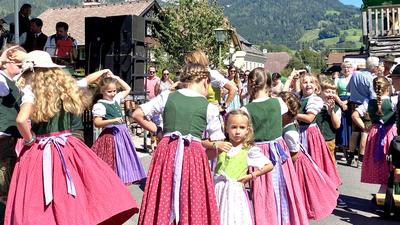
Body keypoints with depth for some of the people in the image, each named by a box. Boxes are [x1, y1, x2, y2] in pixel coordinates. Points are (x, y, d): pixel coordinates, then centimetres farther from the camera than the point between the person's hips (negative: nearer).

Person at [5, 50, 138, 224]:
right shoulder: (67, 85, 5)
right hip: (68, 148, 4)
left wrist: (29, 140, -9)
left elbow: (21, 120, -23)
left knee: (37, 206, 6)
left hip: (41, 152, -4)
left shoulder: (32, 90, -10)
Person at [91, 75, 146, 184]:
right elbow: (97, 123, -18)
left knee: (124, 161, 13)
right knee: (112, 162, -4)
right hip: (110, 136, -8)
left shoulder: (116, 99, 11)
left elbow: (127, 89, 25)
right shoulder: (100, 105, -10)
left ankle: (123, 181, 22)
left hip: (123, 133, 8)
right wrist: (113, 120, -26)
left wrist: (116, 78, 15)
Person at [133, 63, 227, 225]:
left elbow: (137, 115, 8)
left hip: (166, 152, 2)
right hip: (194, 156, -1)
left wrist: (158, 132, 14)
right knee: (193, 205, 11)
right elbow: (218, 145, 7)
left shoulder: (166, 96, 6)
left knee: (161, 203, 11)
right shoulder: (210, 108, 4)